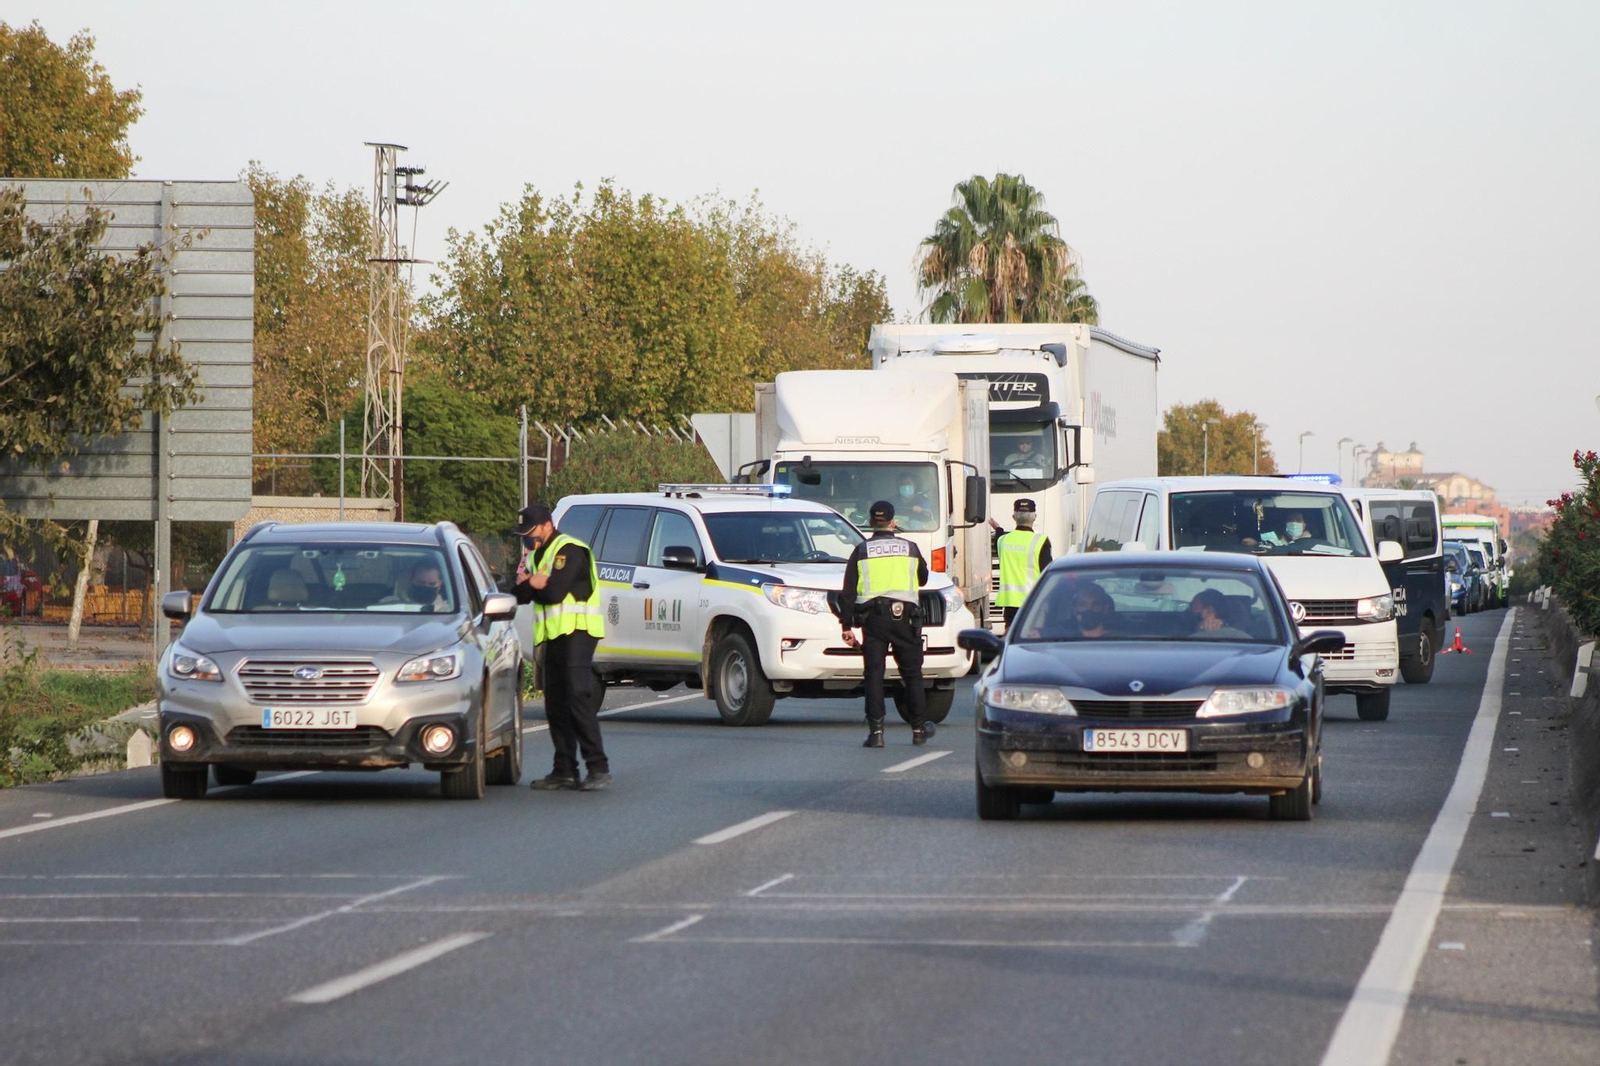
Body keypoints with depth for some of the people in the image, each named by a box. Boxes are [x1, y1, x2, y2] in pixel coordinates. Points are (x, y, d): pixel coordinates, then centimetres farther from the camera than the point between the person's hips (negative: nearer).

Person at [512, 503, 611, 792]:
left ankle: (598, 768, -18)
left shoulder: (569, 550, -9)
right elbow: (521, 594, 10)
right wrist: (535, 582, -10)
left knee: (578, 697, -16)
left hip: (576, 632, -9)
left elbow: (555, 592, -19)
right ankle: (565, 770, 11)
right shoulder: (536, 555, 21)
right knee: (556, 703, 7)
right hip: (555, 635, 10)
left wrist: (530, 583, -1)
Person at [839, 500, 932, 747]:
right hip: (905, 617, 1)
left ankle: (876, 730, -9)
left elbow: (848, 592, 0)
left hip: (873, 617, -1)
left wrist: (847, 625, 3)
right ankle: (919, 729, 19)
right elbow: (922, 579, 22)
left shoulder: (861, 551, 3)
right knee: (912, 673, 12)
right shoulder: (910, 548, 6)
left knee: (874, 674, 0)